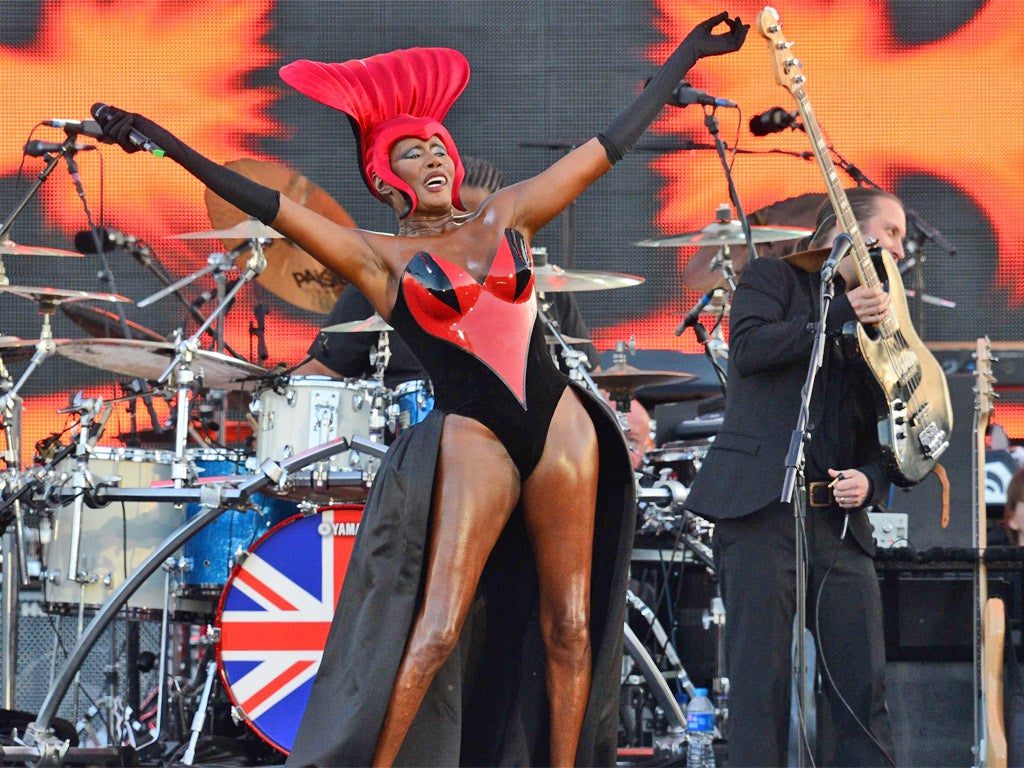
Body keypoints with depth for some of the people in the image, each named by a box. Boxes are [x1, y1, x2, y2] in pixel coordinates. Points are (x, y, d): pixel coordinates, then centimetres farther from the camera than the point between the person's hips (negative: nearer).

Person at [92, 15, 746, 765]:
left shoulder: (505, 217, 12)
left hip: (561, 423, 4)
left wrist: (686, 55, 20)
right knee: (435, 630, -13)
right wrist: (169, 146, -18)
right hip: (474, 439, -4)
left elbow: (609, 145, 17)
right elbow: (270, 205, -8)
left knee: (568, 627, 4)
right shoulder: (380, 257, 2)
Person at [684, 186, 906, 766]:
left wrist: (869, 480, 0)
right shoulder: (775, 277, 9)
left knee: (866, 688, -1)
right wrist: (839, 316, -12)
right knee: (762, 679, -9)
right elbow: (748, 348, -11)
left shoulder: (877, 320, 24)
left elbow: (880, 435, 21)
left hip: (839, 520, 6)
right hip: (763, 505, -6)